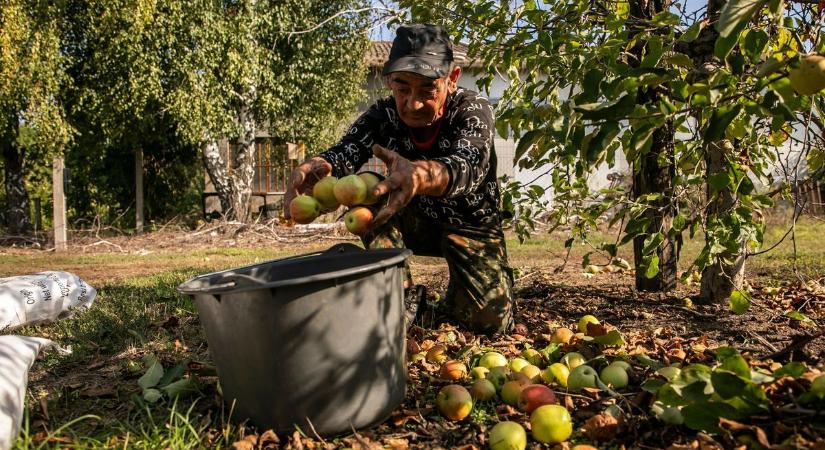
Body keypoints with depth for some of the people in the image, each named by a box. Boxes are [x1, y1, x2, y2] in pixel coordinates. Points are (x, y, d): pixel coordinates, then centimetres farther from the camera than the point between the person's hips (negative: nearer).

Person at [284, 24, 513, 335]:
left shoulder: (473, 110, -25)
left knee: (491, 322, -17)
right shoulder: (382, 116, -17)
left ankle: (456, 295, 19)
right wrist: (317, 167, -62)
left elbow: (467, 167, -48)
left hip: (470, 224, -1)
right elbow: (346, 151, -36)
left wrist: (419, 175, -72)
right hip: (416, 221, 2)